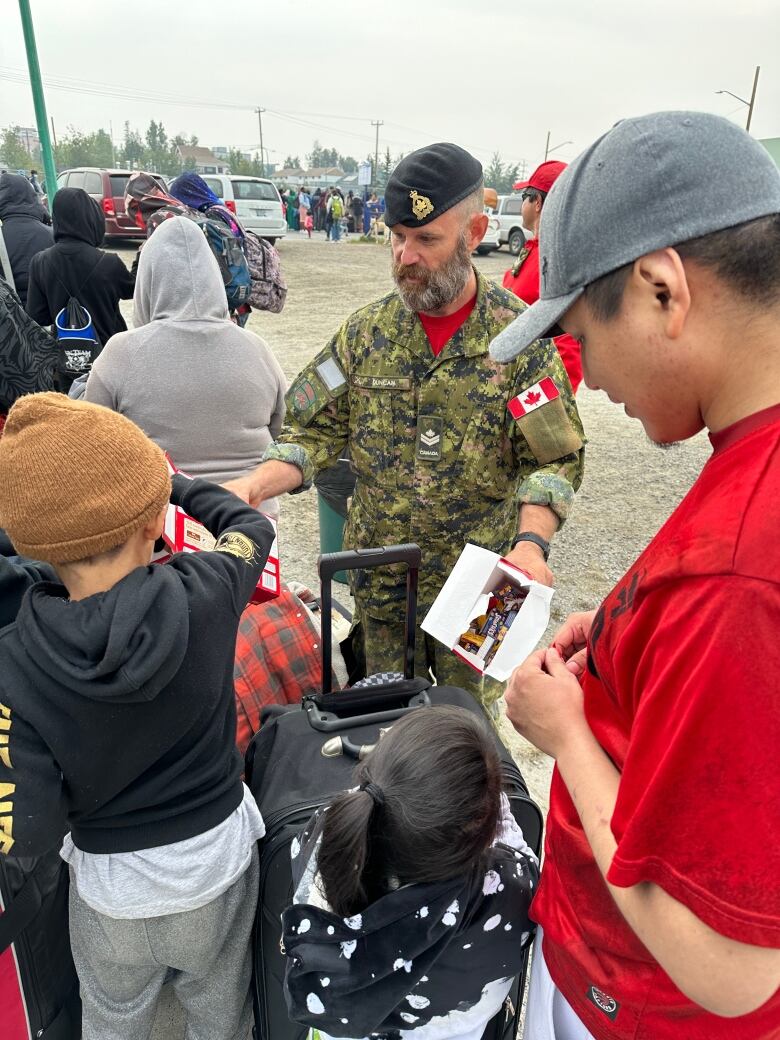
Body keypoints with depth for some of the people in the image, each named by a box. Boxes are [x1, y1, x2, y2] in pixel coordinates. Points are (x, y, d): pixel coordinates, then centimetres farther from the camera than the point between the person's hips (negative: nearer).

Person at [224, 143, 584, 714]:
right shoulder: (366, 331, -2)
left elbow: (555, 459, -8)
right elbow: (316, 432, -1)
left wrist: (531, 541, -25)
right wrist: (256, 484, -18)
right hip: (380, 582, 3)